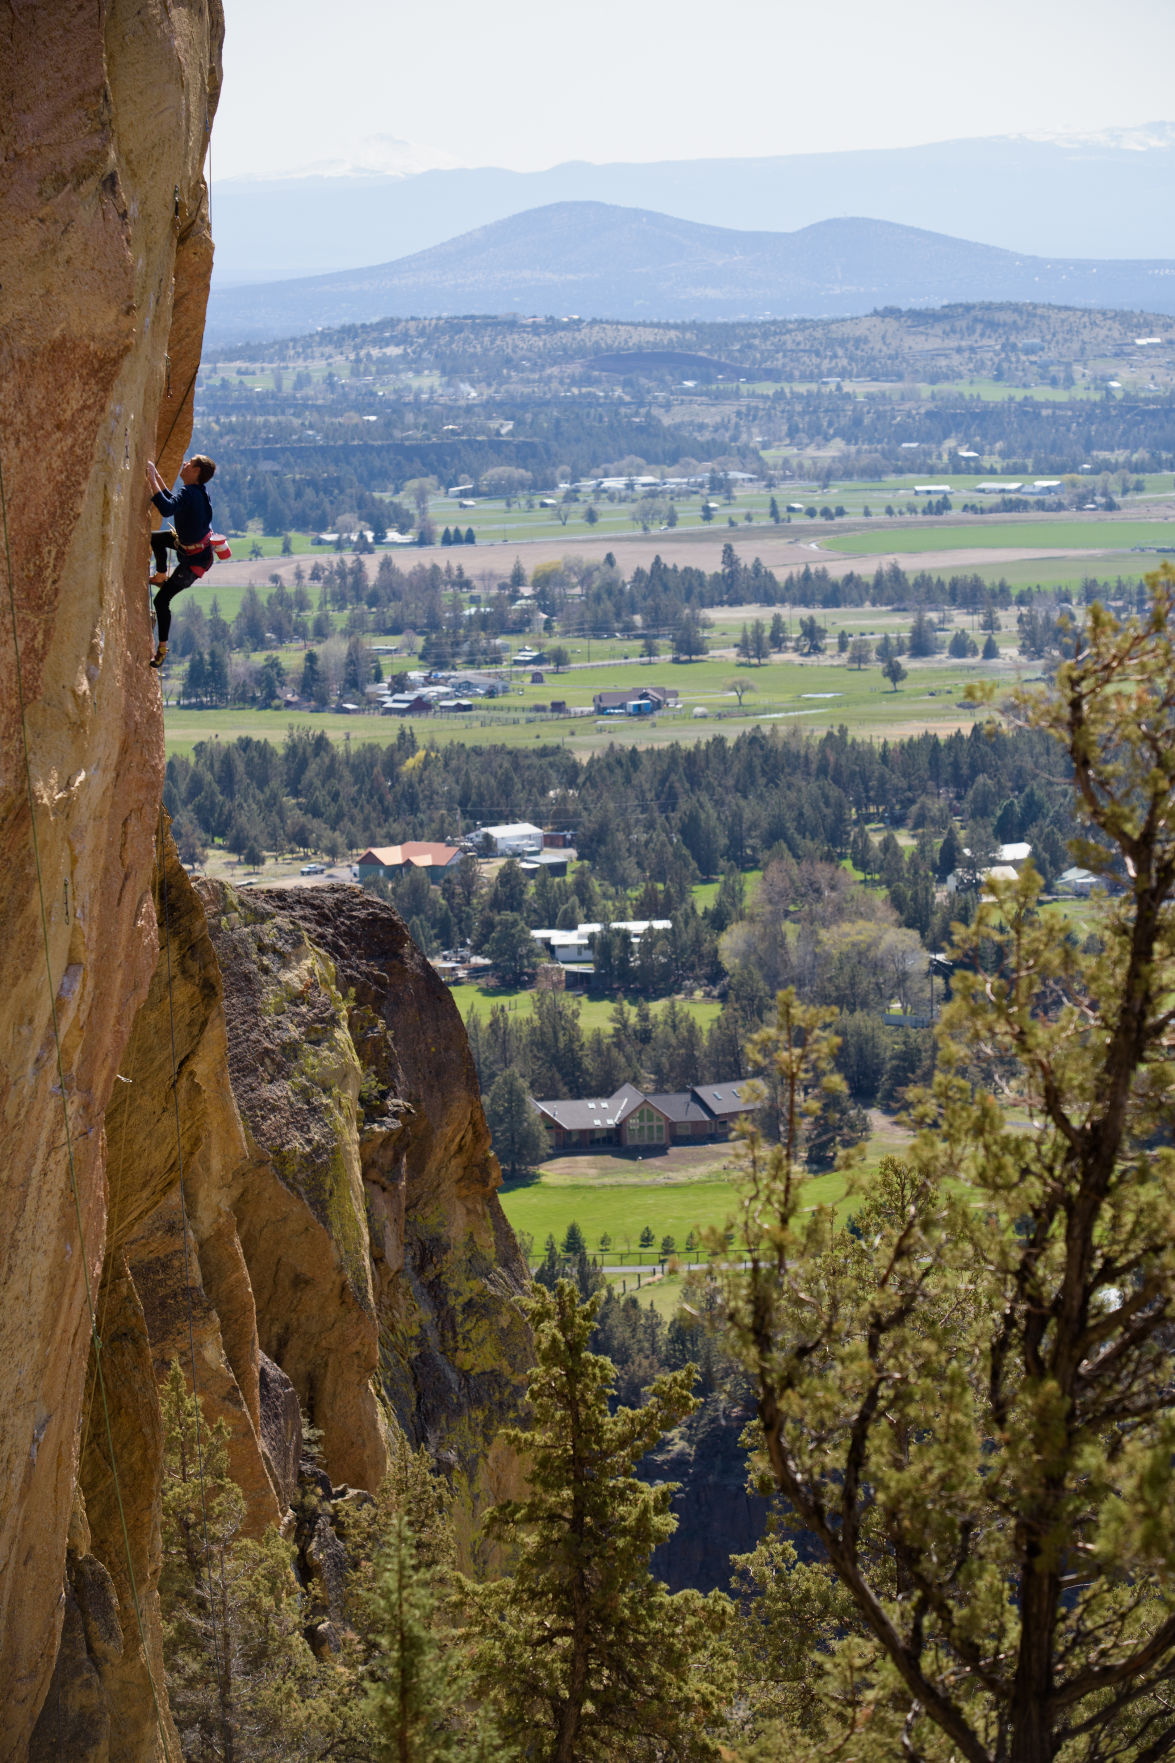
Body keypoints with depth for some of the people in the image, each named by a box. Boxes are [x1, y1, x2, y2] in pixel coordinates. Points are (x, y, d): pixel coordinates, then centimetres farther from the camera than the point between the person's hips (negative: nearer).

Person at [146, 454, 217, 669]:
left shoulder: (190, 494, -31)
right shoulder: (197, 492, -1)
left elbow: (167, 508, -50)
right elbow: (173, 500, 19)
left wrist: (151, 480, -43)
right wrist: (156, 475, 15)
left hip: (196, 560, -9)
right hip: (187, 542, 9)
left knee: (162, 601, -5)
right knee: (155, 538, 30)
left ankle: (162, 649, 4)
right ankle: (161, 577, 44)